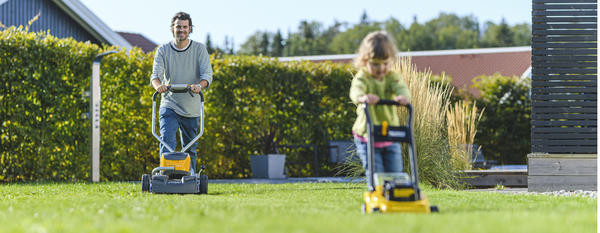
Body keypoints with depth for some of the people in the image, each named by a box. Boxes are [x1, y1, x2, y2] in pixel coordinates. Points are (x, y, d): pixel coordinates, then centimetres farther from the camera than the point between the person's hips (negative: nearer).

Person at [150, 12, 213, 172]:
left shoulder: (199, 49, 1)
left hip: (191, 110, 1)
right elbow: (156, 74, -9)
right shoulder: (163, 50, 2)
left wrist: (199, 85, -34)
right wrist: (158, 85, -34)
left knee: (190, 150, 9)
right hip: (169, 106, -1)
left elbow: (207, 74, -11)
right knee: (167, 145, -18)